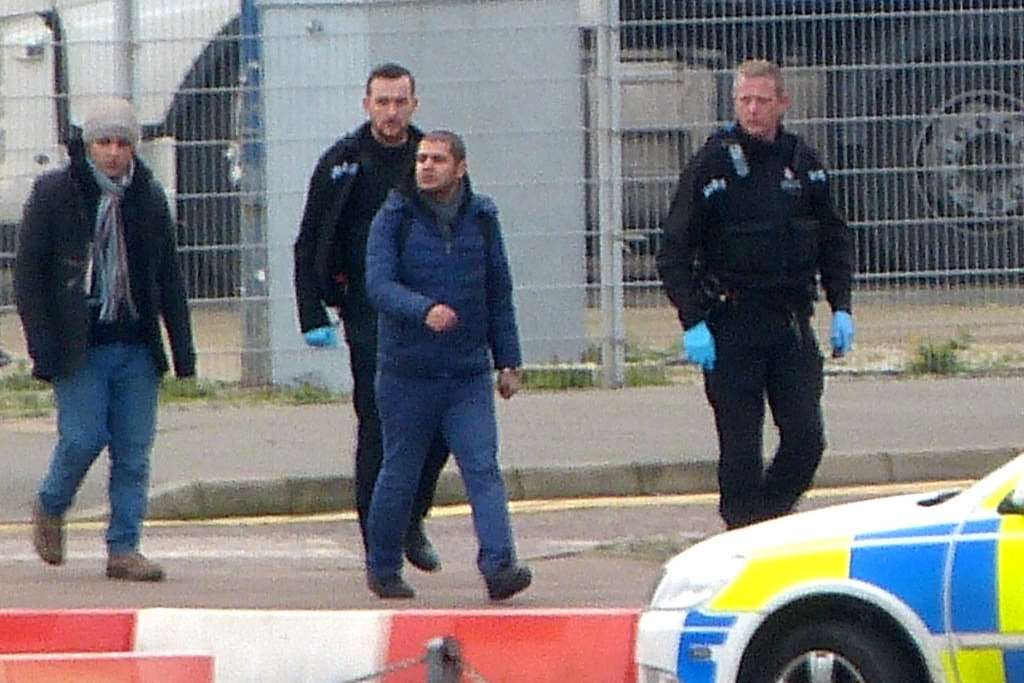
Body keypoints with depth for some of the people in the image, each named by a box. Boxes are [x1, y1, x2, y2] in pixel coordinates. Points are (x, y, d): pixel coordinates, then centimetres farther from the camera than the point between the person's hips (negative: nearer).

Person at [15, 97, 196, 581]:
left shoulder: (148, 197, 9)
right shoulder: (54, 193, -2)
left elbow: (168, 277, 14)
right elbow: (28, 273, -2)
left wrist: (182, 345, 8)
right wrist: (43, 344, -10)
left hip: (135, 346, 4)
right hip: (79, 346, -4)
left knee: (134, 450, 0)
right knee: (82, 437, -10)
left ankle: (124, 548, 5)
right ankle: (49, 510, 18)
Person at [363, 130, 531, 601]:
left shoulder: (481, 218, 8)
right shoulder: (393, 219, -2)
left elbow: (499, 293, 16)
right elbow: (379, 284, -15)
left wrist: (508, 361, 14)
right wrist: (424, 309, -33)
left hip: (470, 373, 2)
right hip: (406, 372, -2)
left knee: (483, 471, -11)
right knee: (399, 474, 8)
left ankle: (499, 564, -20)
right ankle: (382, 569, 23)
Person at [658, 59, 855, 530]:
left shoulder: (804, 164, 7)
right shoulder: (711, 165, -5)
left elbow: (834, 240, 18)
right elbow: (674, 252, -5)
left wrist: (841, 308, 8)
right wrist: (692, 322, -13)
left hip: (792, 323, 4)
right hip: (731, 327, -4)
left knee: (806, 438, -3)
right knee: (740, 450, -4)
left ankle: (770, 514, 16)